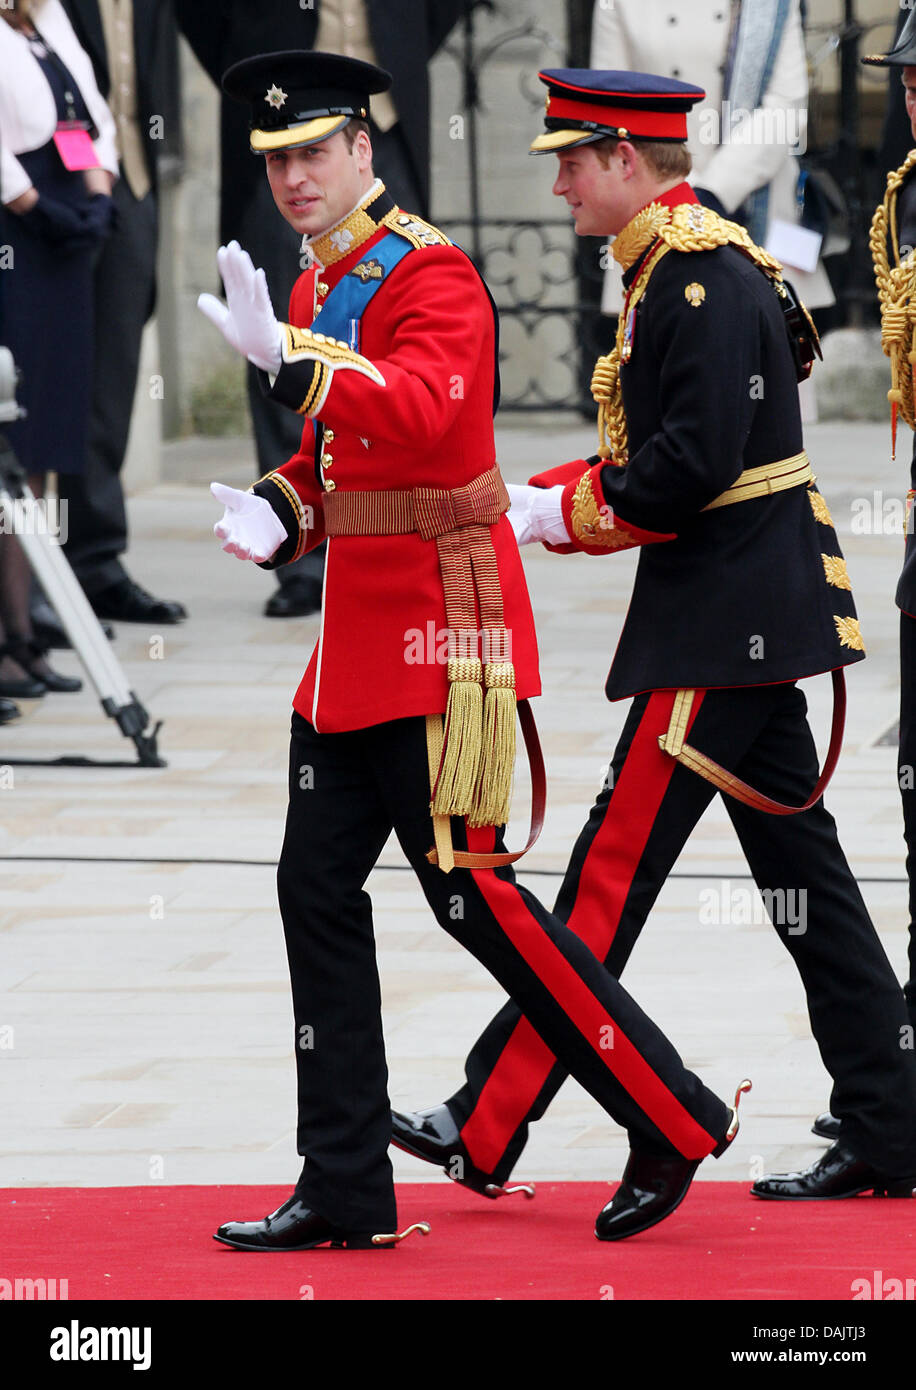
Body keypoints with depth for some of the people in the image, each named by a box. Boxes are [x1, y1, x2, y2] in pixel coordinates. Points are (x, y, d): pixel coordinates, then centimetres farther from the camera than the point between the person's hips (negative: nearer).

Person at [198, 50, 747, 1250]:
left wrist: (285, 360, -42)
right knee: (318, 887, 5)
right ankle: (345, 1193, 9)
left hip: (438, 632, -9)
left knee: (471, 893, -7)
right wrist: (283, 514, 4)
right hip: (358, 634, 9)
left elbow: (420, 411, -31)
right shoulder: (322, 286, 15)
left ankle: (677, 1124, 3)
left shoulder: (428, 274, -13)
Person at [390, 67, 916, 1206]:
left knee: (614, 868, -7)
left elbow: (694, 462, -25)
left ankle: (488, 1132, -6)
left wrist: (561, 512, -13)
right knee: (799, 870, 10)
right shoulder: (671, 270, 15)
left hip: (724, 624, -11)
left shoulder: (703, 278, -17)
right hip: (746, 615, 11)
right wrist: (533, 500, 7)